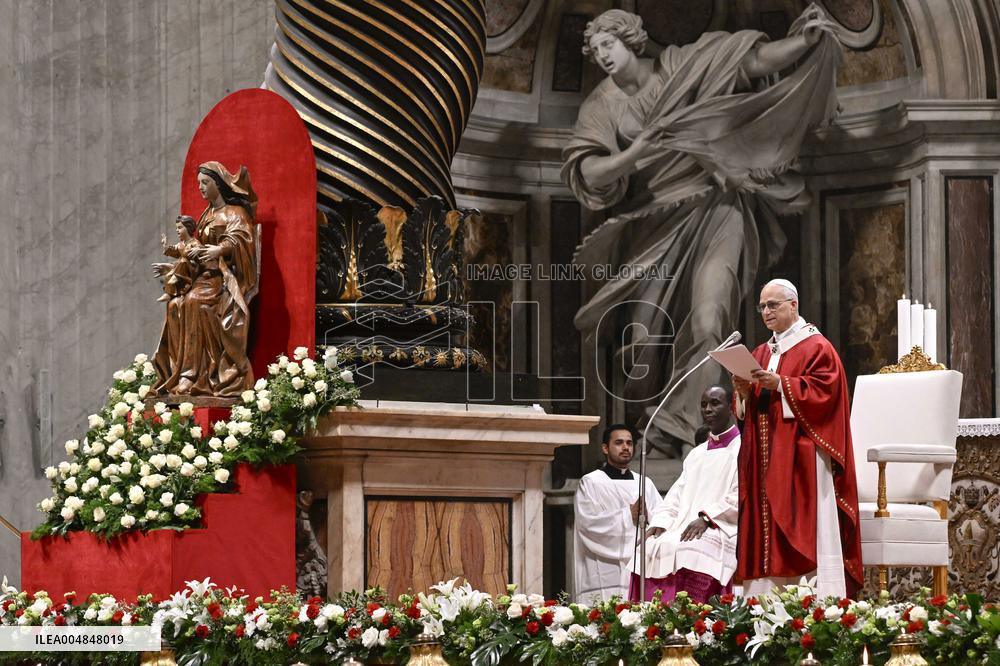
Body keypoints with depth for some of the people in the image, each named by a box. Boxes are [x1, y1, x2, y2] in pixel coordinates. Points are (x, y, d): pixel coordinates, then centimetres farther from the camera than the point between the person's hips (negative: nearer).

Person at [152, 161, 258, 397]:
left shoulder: (235, 214, -3)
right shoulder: (207, 215, 21)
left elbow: (239, 238, -23)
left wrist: (219, 249, -43)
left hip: (224, 278, -7)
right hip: (205, 276, 7)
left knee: (195, 302, -32)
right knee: (176, 305, -18)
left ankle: (198, 376, -32)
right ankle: (181, 373, -21)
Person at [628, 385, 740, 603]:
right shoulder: (696, 454, 29)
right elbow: (676, 495, 20)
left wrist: (707, 517, -19)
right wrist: (661, 521, 0)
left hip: (723, 530, -7)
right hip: (685, 527, 7)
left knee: (683, 550, -35)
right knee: (652, 548, -20)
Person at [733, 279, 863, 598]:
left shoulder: (816, 347, -1)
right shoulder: (761, 353, 20)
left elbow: (824, 391, -14)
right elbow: (747, 409, 20)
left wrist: (780, 384, -20)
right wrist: (743, 391, -3)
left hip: (801, 455, -7)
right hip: (765, 457, 7)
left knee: (804, 528, -12)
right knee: (765, 532, 1)